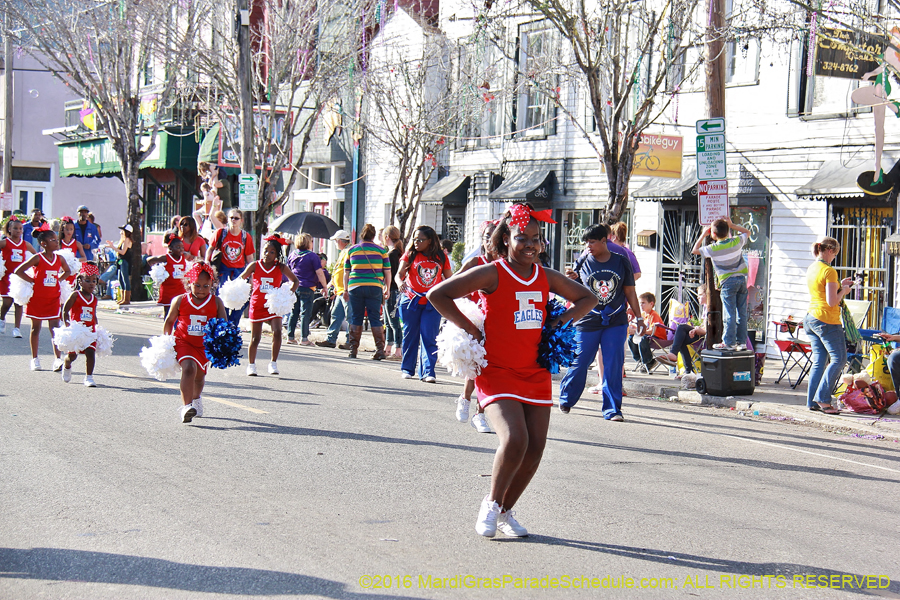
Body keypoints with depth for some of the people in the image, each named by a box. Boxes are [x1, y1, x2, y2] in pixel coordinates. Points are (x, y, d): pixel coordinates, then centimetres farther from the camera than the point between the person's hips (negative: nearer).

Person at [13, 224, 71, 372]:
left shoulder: (59, 259, 3)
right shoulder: (37, 258, -11)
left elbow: (67, 271, 22)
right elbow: (18, 271, -14)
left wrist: (58, 281, 7)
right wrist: (32, 281, -13)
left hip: (53, 298, 3)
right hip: (37, 298, -3)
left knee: (55, 328, -6)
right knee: (36, 328, 9)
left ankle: (57, 359, -14)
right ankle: (34, 359, 19)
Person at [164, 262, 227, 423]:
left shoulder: (216, 302, -4)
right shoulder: (180, 301, -3)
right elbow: (169, 321, 9)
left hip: (205, 345, 2)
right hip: (183, 342, -2)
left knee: (200, 375, 17)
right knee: (188, 368, -25)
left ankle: (196, 398, 50)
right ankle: (186, 406, -30)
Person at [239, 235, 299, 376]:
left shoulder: (281, 268, -4)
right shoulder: (254, 266, -4)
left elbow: (295, 281, 4)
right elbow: (241, 279, 5)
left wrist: (290, 291, -15)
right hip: (257, 305, 0)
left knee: (277, 332, -19)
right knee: (255, 338, 6)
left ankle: (273, 363, -2)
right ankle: (251, 365, 25)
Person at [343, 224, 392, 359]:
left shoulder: (351, 250, 7)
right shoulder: (381, 251, 4)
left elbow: (346, 272, 9)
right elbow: (387, 273, 5)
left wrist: (346, 289, 17)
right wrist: (387, 289, 15)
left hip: (355, 287, 1)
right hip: (375, 287, 0)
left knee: (356, 319, 8)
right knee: (375, 319, 4)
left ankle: (353, 350, 9)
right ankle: (380, 349, -2)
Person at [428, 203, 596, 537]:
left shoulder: (546, 277, 9)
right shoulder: (492, 274, -7)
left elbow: (587, 299, 24)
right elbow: (437, 295, -11)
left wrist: (561, 321, 6)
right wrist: (469, 329, -13)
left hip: (536, 374, 6)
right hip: (497, 372, -6)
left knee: (535, 449, 0)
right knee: (514, 440, -23)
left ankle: (505, 512, 20)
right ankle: (491, 503, 1)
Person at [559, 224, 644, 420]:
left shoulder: (621, 262, 4)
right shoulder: (582, 264, 2)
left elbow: (630, 292, 11)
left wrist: (639, 318, 9)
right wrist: (570, 280, -15)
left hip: (616, 323, 0)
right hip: (587, 323, 0)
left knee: (614, 366, -4)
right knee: (579, 363, 4)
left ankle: (612, 409, 3)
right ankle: (566, 399, 26)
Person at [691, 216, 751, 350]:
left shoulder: (713, 249, -9)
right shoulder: (737, 242, 2)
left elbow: (695, 250, 4)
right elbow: (747, 232, 23)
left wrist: (703, 235, 11)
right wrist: (732, 225, 18)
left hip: (728, 281, -5)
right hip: (742, 278, 5)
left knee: (729, 314, -3)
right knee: (742, 313, 8)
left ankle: (729, 342, -2)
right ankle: (742, 342, 11)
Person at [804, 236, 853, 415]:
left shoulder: (811, 269, 12)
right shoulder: (829, 271, -15)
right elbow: (832, 301, -19)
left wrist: (839, 285, 20)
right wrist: (843, 291, -2)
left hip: (811, 319, 9)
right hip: (827, 320, -9)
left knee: (819, 361, 10)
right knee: (839, 359, 0)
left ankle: (813, 402, 7)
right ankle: (822, 398, -7)